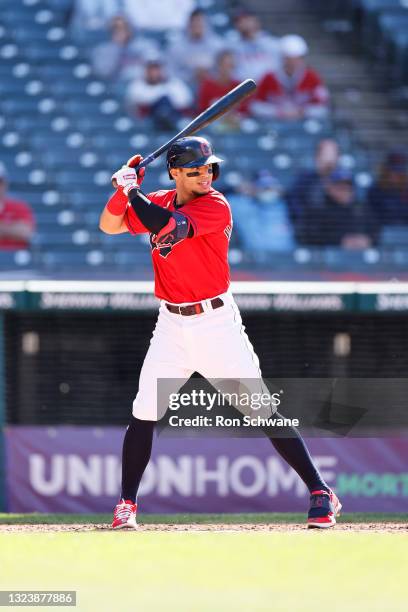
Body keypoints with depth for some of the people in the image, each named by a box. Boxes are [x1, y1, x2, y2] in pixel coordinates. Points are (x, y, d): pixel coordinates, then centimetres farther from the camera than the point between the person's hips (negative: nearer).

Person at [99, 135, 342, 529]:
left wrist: (132, 190, -14)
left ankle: (320, 493, 0)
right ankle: (126, 505, 13)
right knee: (143, 415, 1)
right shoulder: (158, 203, 7)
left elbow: (165, 226, -26)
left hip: (216, 323, -5)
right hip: (172, 325, 5)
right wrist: (125, 189, -6)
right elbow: (109, 226, 10)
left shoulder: (215, 207, -13)